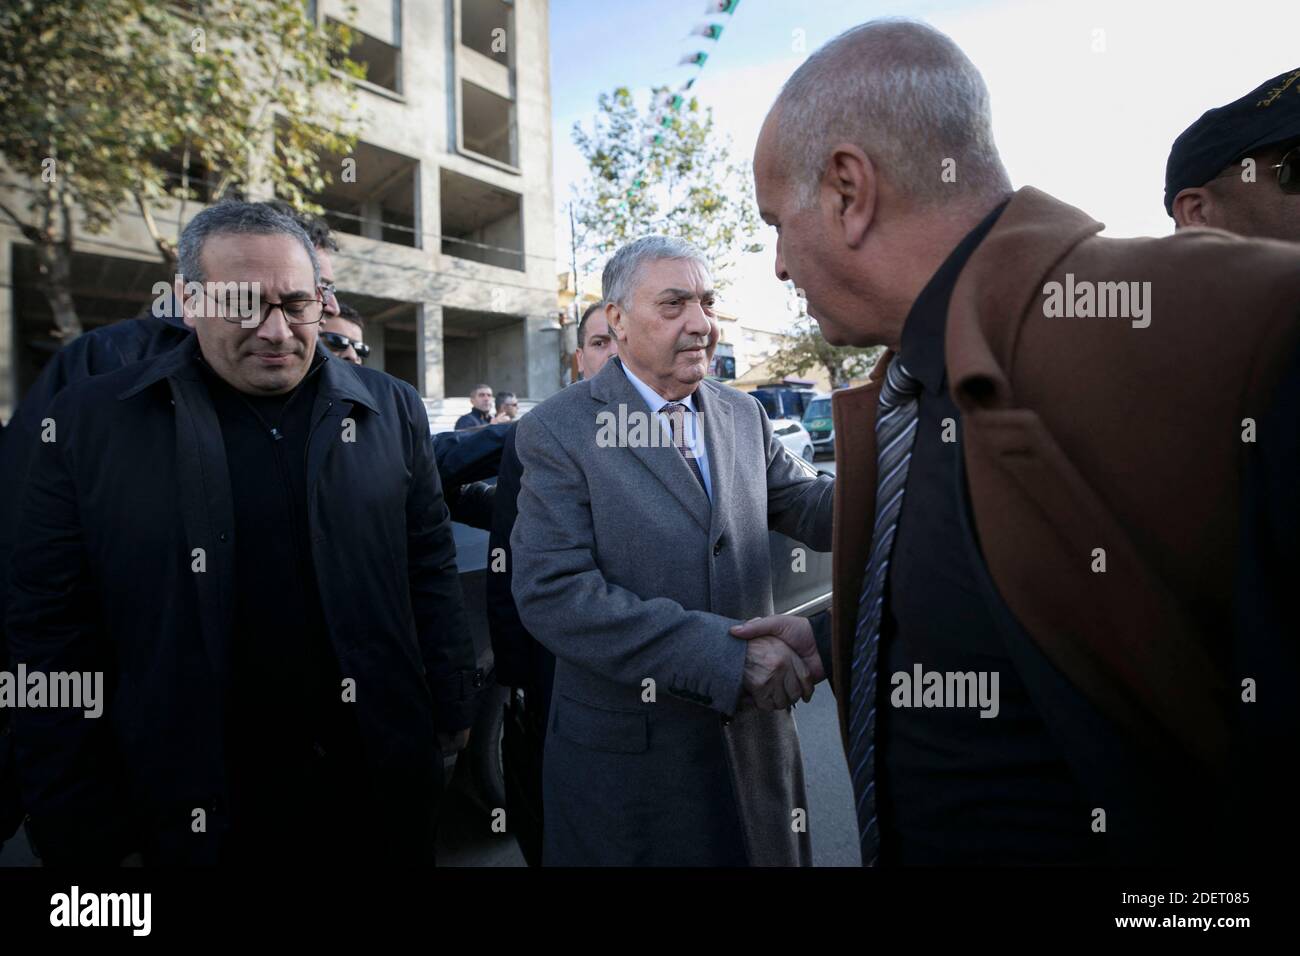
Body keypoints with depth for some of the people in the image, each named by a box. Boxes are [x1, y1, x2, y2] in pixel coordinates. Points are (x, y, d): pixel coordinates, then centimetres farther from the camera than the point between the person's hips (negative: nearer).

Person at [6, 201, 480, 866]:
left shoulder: (391, 410, -2)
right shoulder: (92, 421, -5)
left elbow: (430, 568, 3)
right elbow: (53, 627, -3)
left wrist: (451, 712, 3)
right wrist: (77, 830, -2)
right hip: (196, 802, 0)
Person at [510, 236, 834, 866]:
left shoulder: (744, 415, 6)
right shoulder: (558, 430, -12)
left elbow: (815, 511, 3)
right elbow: (550, 592, -21)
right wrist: (722, 653, -27)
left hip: (755, 735, 5)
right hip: (626, 744, -5)